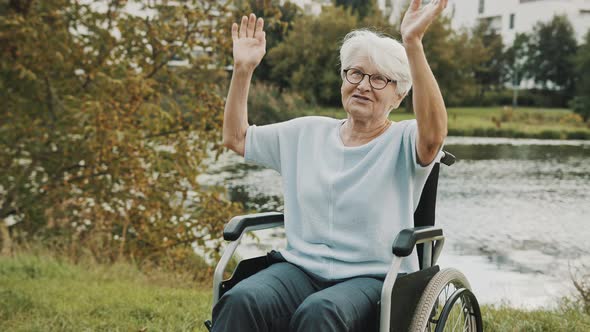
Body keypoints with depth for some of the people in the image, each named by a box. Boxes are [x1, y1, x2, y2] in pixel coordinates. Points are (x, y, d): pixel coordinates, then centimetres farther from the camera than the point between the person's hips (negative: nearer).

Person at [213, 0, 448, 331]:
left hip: (373, 278, -4)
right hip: (301, 268, 4)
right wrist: (243, 69, 11)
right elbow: (236, 137, 22)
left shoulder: (403, 141, 1)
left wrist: (413, 43, -32)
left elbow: (433, 135, -24)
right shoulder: (308, 132, 16)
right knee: (240, 300, -28)